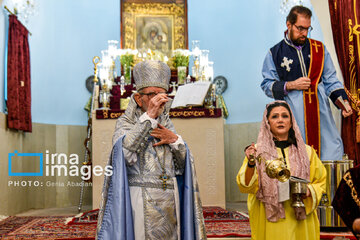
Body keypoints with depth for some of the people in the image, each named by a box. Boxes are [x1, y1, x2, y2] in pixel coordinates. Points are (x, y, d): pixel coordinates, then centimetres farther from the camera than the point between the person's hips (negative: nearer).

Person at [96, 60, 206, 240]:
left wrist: (175, 140, -8)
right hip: (141, 203, -4)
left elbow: (183, 166, 10)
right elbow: (124, 152, -20)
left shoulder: (166, 124, 15)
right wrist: (149, 116, -20)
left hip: (170, 203, 4)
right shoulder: (125, 122, 3)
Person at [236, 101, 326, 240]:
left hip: (300, 221, 2)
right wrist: (251, 164, -22)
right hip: (269, 220, -2)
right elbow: (246, 187, -6)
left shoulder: (306, 151, 6)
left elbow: (320, 182, 13)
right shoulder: (258, 151, -1)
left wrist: (308, 191, -7)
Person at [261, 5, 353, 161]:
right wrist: (291, 86, -8)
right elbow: (267, 85, 6)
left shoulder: (319, 49, 14)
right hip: (293, 112, -3)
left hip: (319, 110, 3)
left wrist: (342, 101, -4)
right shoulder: (275, 53, 7)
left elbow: (330, 80, 12)